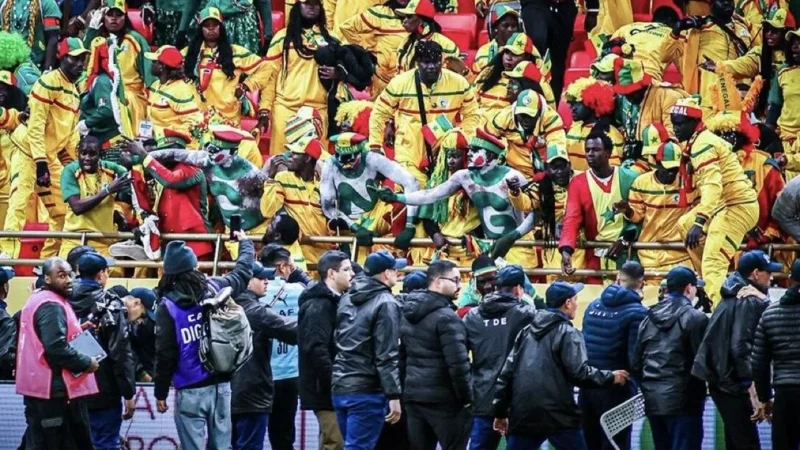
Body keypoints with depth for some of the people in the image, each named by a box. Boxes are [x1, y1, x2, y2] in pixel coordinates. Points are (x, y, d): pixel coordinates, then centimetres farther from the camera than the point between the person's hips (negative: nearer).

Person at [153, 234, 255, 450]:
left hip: (190, 391, -4)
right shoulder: (216, 289, 1)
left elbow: (165, 354, -9)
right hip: (220, 385, 4)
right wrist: (245, 243, 42)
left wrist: (160, 393, 2)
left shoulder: (168, 307, -10)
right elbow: (243, 272, 22)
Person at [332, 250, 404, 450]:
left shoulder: (347, 299, 13)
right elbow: (386, 356, -16)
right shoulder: (385, 304, -11)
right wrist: (394, 395, -15)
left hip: (340, 388, 8)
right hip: (367, 390, -8)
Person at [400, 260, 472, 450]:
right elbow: (457, 363, -20)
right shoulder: (446, 316, -15)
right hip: (443, 399, -8)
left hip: (413, 396, 8)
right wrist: (466, 397, -10)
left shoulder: (408, 314, 13)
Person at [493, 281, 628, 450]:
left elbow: (507, 372, 15)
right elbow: (579, 373, -14)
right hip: (558, 416, -5)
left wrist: (501, 412, 19)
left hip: (523, 415, 5)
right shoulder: (567, 333, -4)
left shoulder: (527, 331, 16)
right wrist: (610, 378, 2)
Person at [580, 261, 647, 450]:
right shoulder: (636, 313, -12)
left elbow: (581, 346, 12)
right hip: (616, 391, -6)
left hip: (587, 388, 6)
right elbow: (635, 358, -17)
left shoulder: (593, 306, 8)